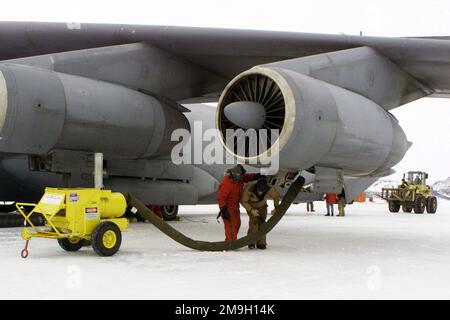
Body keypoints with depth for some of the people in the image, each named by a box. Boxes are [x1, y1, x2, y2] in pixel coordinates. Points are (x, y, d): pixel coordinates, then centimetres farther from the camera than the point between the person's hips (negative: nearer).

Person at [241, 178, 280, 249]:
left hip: (262, 206, 2)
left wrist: (276, 207, -11)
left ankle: (261, 243, 0)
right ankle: (251, 243, -10)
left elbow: (276, 196, -9)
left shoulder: (269, 189, -31)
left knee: (262, 222, -9)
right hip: (251, 206, -2)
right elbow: (243, 201, -22)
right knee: (254, 221, -19)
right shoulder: (248, 189, -37)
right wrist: (251, 210, -31)